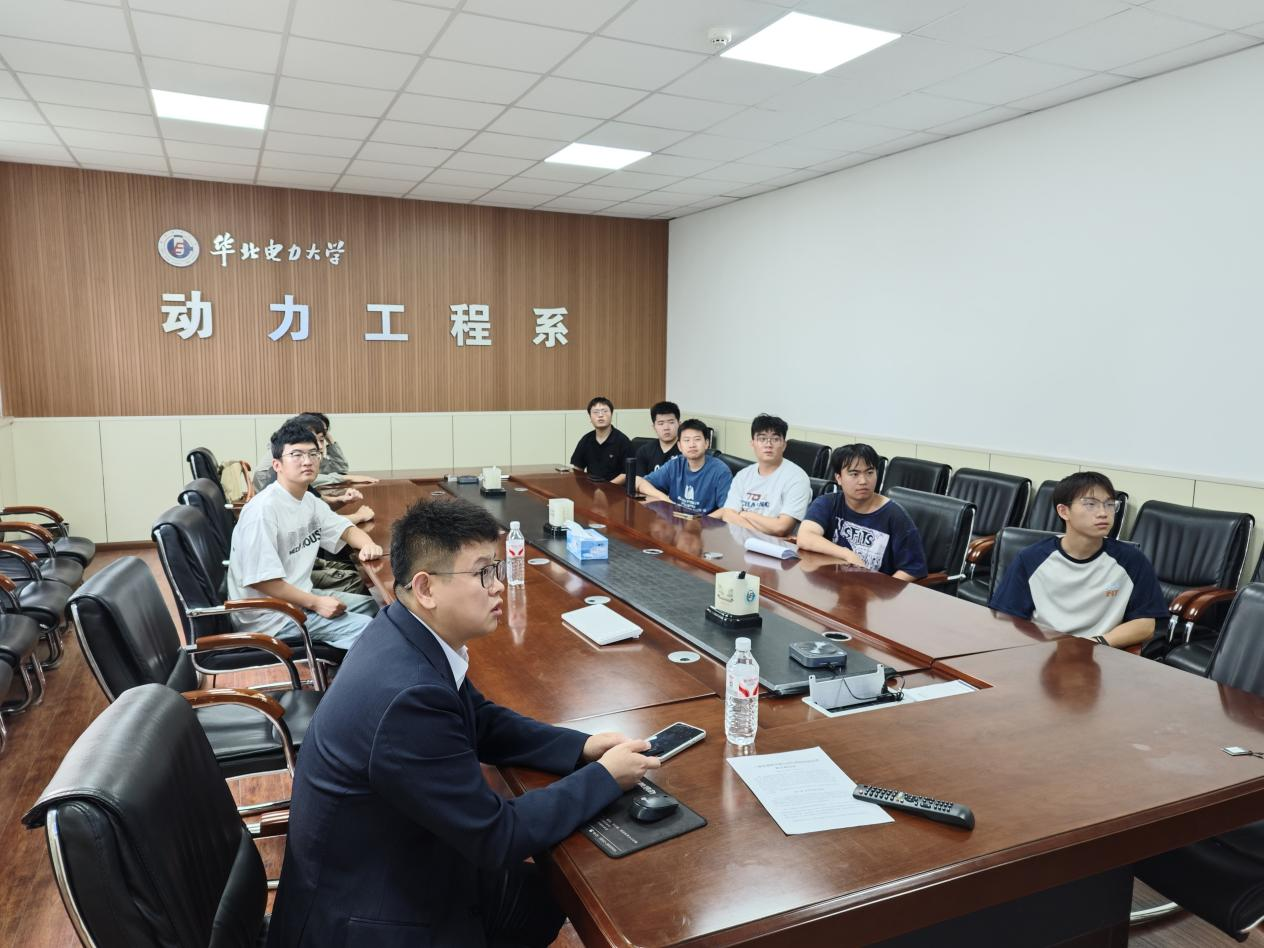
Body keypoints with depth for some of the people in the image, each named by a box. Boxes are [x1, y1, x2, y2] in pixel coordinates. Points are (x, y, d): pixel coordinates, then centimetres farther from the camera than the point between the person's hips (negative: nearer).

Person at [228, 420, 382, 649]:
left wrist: (368, 545, -7)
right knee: (365, 628, -20)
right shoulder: (263, 510, -21)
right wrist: (316, 603, -22)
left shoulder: (310, 502, 5)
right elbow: (260, 580, -24)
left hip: (301, 596, 9)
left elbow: (346, 529, 16)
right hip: (269, 614, -9)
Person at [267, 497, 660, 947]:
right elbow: (496, 836, -26)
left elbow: (483, 722, 8)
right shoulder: (409, 693, -35)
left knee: (552, 897, 15)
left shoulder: (406, 632, -8)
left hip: (390, 862, 8)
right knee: (542, 905, 7)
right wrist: (604, 777, -16)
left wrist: (582, 747, -4)